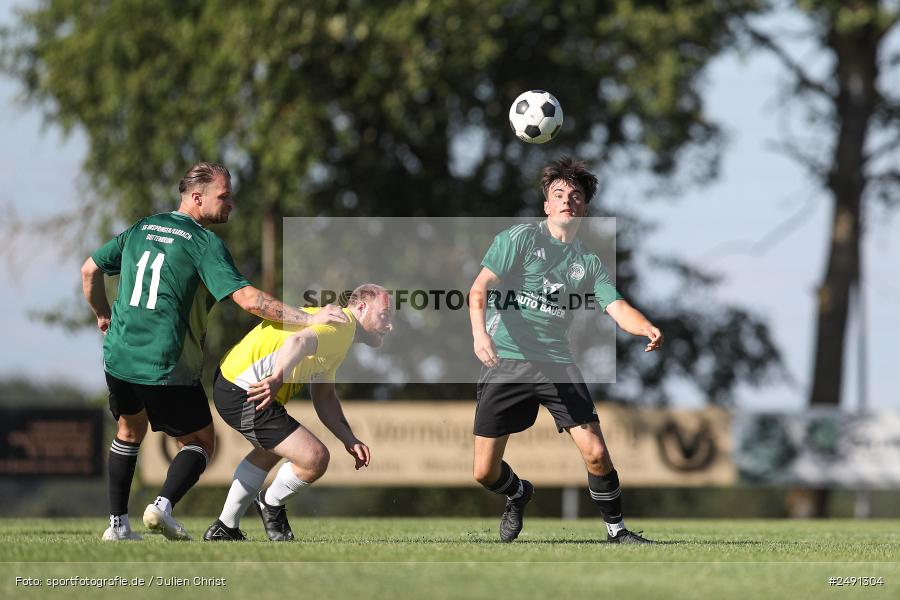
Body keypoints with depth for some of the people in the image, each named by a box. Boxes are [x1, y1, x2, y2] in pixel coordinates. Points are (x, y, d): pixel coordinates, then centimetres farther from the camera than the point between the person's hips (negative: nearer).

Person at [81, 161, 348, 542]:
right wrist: (309, 319, -17)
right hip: (167, 368, -6)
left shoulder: (140, 229, 10)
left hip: (119, 360, 6)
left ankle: (117, 524, 22)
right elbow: (247, 299, -18)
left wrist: (103, 315, 33)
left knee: (129, 432, 28)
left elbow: (90, 271, 17)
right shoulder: (204, 243, -9)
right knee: (200, 443, 11)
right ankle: (163, 505, -13)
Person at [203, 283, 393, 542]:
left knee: (270, 451, 35)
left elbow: (324, 397, 20)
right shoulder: (343, 324, -13)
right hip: (247, 394, -12)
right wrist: (277, 379, -45)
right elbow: (299, 341, -33)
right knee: (315, 458, -14)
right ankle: (271, 505, 14)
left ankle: (224, 529, 43)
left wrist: (349, 440, 9)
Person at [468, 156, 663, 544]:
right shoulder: (520, 239, 0)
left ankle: (616, 529, 8)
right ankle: (519, 494, 32)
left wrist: (647, 329, -21)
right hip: (506, 361, -2)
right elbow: (480, 288, -9)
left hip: (557, 364, 2)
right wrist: (479, 332, -28)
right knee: (485, 472, -2)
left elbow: (616, 307, 1)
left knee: (596, 454, -12)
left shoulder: (588, 262, 12)